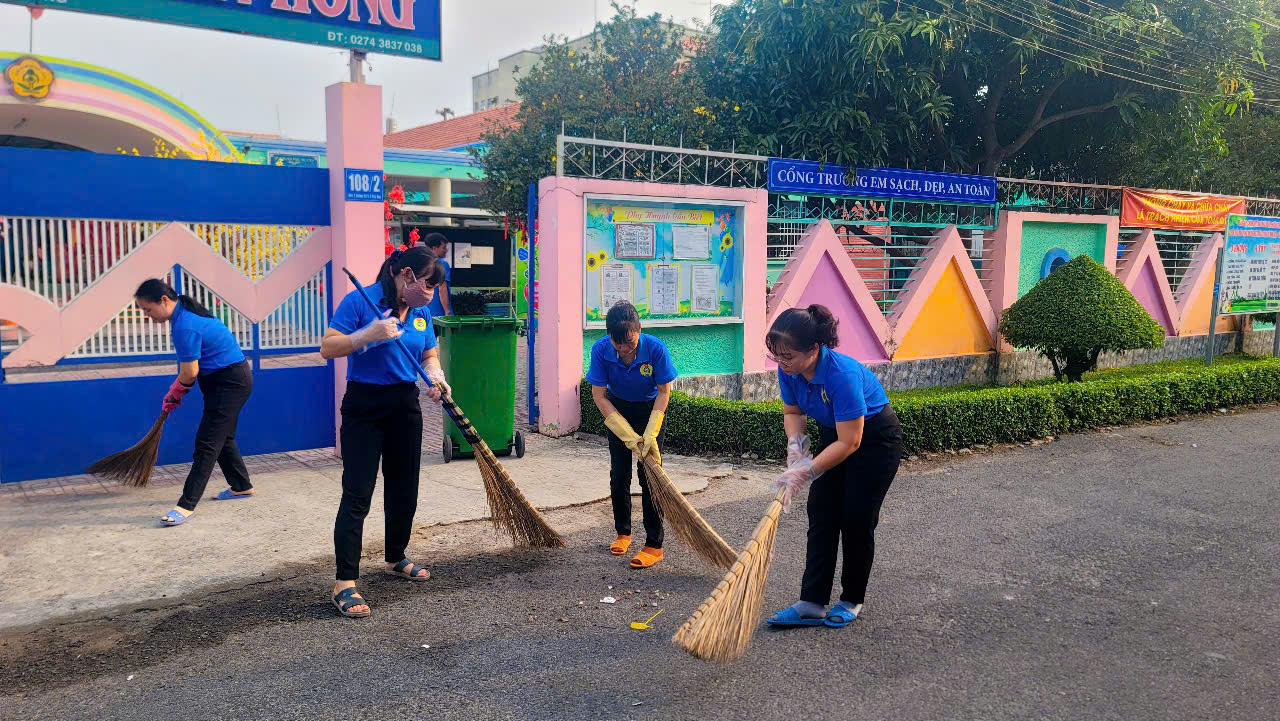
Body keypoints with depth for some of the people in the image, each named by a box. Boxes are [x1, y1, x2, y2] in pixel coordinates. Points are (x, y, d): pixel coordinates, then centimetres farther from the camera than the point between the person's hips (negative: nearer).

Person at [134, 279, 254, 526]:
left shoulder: (185, 325, -25)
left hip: (229, 382, -10)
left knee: (207, 443, -11)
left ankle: (186, 506, -11)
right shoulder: (184, 312, 7)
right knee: (222, 437, 20)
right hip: (229, 379, 10)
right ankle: (241, 487, 35)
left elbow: (189, 374, -21)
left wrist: (174, 392, -1)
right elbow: (188, 367, 17)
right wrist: (175, 394, 13)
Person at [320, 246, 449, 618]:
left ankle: (396, 558, 35)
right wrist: (368, 335, -29)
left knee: (404, 490, 14)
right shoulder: (359, 302, -13)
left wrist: (436, 376, -5)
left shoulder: (421, 313, 6)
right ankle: (344, 584, -7)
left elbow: (429, 354, 17)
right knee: (357, 494, -10)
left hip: (405, 406, 7)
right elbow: (327, 348, -15)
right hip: (364, 407, -6)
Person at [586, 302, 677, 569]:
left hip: (650, 409, -2)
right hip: (617, 410, 2)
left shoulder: (655, 349, -28)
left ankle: (654, 545, -2)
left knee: (649, 475, -8)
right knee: (619, 476, 5)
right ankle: (623, 533, 24)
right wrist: (627, 434, -22)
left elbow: (664, 391, -16)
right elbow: (599, 396, -18)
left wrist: (650, 434, -23)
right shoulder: (601, 350, -24)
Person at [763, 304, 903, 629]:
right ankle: (813, 603, 2)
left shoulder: (842, 374, -37)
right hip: (834, 434, 7)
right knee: (821, 515, -1)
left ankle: (852, 600, 17)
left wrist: (805, 473, -34)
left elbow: (850, 442, -33)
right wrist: (796, 443, -16)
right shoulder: (789, 371, -16)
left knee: (856, 520, -3)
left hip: (874, 438, -7)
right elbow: (793, 412, 3)